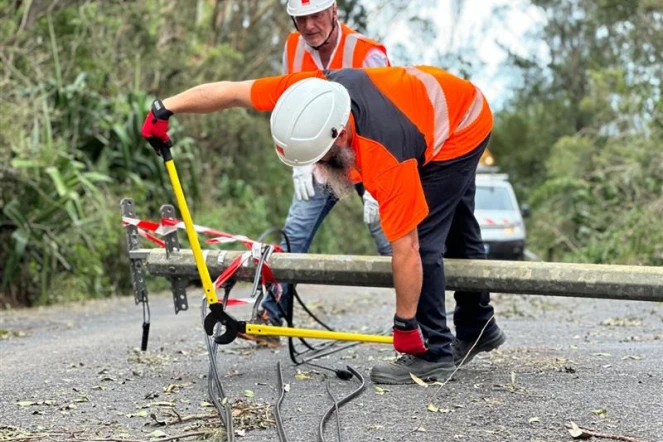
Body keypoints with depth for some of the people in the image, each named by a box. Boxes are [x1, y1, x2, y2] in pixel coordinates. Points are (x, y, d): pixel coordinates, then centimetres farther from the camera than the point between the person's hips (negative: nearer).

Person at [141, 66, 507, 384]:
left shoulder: (386, 158, -43)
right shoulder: (310, 92, -29)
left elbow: (405, 249, -37)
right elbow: (232, 92, -18)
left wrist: (405, 325, -29)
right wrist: (165, 108, -14)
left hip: (462, 129, -8)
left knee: (422, 239, -16)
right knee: (456, 235, 21)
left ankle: (432, 353, -5)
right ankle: (477, 329, 37)